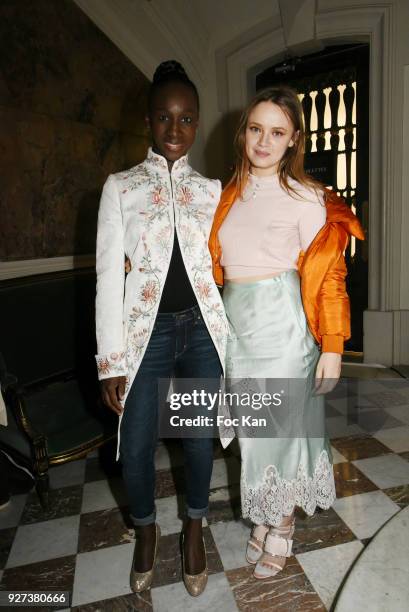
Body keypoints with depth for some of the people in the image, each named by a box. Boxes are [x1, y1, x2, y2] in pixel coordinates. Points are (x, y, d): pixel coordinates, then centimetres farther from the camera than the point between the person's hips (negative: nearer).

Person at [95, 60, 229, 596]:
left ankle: (194, 528, 39)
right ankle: (146, 529, 38)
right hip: (146, 330, -1)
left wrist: (233, 337, 4)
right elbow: (109, 275, -3)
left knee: (200, 437, 9)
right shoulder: (120, 186, 3)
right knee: (136, 446, 4)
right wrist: (110, 360, -7)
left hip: (204, 328, 2)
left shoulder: (212, 190, 9)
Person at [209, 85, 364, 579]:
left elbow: (329, 275, -7)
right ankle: (262, 517, 38)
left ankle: (282, 527, 34)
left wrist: (332, 348, -10)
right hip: (236, 324, 5)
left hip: (282, 323, -4)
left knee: (281, 424, 8)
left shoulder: (306, 197, -4)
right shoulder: (229, 196, 11)